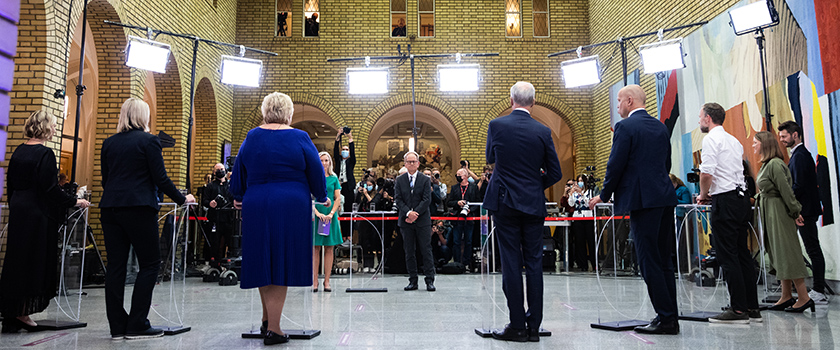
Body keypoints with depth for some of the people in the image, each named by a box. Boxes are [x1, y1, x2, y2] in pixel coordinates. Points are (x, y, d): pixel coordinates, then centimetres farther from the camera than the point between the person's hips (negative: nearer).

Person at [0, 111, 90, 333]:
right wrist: (75, 202, -9)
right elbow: (50, 190, -18)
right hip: (38, 214, -8)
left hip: (18, 213, 8)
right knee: (35, 262, 1)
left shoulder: (18, 152, 11)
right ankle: (22, 312, 5)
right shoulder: (45, 154, -13)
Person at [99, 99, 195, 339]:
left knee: (115, 265, 7)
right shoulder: (149, 141, -4)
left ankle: (117, 326, 11)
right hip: (139, 208, -6)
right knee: (150, 264, 2)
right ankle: (136, 326, 0)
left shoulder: (109, 143, 12)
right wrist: (182, 199, 3)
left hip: (110, 208, 6)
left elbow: (105, 179, 16)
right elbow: (160, 179, -7)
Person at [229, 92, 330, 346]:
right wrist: (322, 198, 20)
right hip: (291, 208, -3)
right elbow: (316, 173, 3)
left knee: (263, 261, 15)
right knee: (282, 264, 1)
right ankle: (273, 329, 3)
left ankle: (267, 319, 25)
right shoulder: (299, 138, -3)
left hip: (256, 207, 3)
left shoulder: (252, 137, 6)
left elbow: (239, 172, 15)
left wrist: (238, 197, 32)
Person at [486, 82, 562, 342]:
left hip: (505, 203, -1)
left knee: (511, 264, 2)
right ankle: (534, 326, 11)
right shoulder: (543, 131, -2)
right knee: (534, 264, 7)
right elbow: (555, 173, 2)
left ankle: (517, 326, 5)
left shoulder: (496, 125, -4)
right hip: (533, 204, 1)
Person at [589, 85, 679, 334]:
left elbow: (616, 165, -10)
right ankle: (670, 317, 17)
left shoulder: (625, 126, -8)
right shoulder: (661, 126, 15)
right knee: (663, 260, 13)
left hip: (643, 200, -8)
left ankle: (666, 319, -1)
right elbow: (667, 164, 19)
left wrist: (604, 195, 1)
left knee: (649, 261, -3)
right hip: (665, 198, 8)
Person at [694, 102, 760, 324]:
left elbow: (706, 173, -18)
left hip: (724, 200, -9)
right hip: (741, 196, 9)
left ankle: (739, 309, -4)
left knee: (727, 255, -6)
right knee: (742, 253, 11)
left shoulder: (711, 139, -8)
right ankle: (752, 308, 15)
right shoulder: (734, 141, 19)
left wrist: (703, 195, -2)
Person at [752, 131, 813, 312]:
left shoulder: (775, 164, -16)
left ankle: (804, 297, 0)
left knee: (786, 253, -6)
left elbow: (786, 191, -17)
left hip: (779, 213, -10)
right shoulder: (766, 164, 13)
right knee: (778, 255, 11)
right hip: (769, 214, 10)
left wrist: (795, 212, -14)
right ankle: (786, 297, 17)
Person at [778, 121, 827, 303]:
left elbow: (798, 186, -21)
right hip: (806, 209, 10)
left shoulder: (800, 156, -14)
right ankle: (819, 290, 18)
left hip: (805, 210, -10)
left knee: (813, 250, -5)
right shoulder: (800, 154, 17)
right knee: (813, 249, 12)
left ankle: (819, 292, 0)